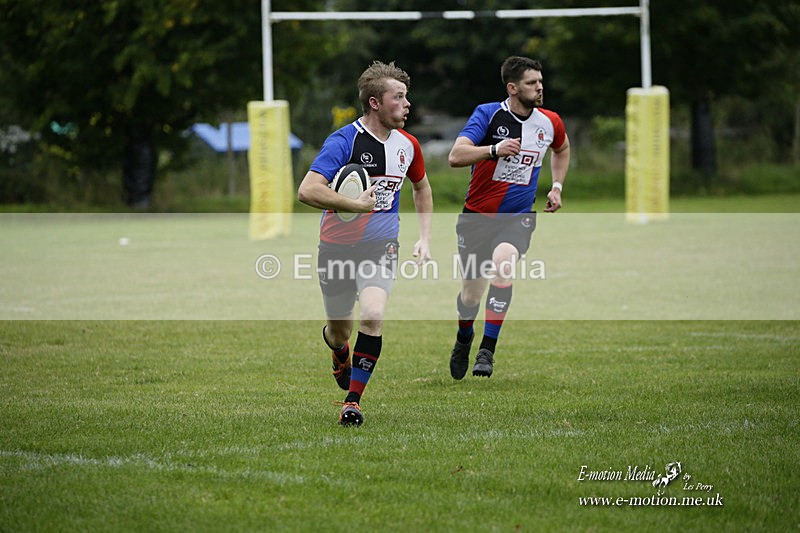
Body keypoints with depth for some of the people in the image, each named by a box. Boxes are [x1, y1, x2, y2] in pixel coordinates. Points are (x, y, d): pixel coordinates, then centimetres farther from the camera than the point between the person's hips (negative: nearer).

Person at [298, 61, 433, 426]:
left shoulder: (407, 144, 1)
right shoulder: (343, 141, -17)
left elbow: (421, 187, 22)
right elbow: (307, 191, -28)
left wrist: (424, 239, 14)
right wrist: (357, 205, -28)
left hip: (381, 248, 2)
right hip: (337, 247, -2)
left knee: (372, 316, -23)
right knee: (339, 331, 9)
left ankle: (353, 401, -11)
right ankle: (338, 350, 50)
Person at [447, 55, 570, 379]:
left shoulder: (549, 123, 1)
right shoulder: (488, 114, -12)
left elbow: (561, 149, 26)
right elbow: (455, 156, -25)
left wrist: (557, 187, 14)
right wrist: (494, 149, -39)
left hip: (518, 217, 1)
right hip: (477, 216, -1)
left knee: (503, 261, -32)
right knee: (470, 297, 6)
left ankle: (487, 351, -25)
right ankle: (464, 340, 43)